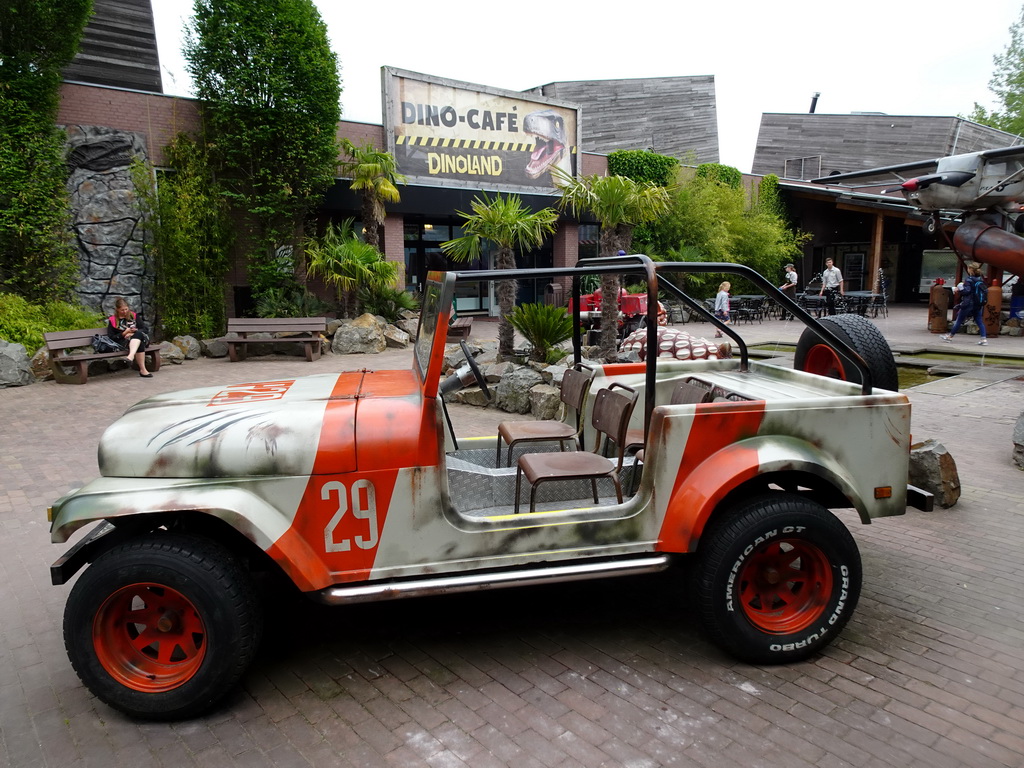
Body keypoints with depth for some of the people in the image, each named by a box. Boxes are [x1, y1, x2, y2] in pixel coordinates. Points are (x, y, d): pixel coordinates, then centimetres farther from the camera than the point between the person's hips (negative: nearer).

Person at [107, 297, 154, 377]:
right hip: (123, 342, -2)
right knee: (140, 344, -38)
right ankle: (142, 369, -52)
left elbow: (144, 329, 13)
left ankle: (131, 355, -57)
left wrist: (133, 333, -7)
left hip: (139, 337, 2)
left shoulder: (134, 316, 18)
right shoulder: (112, 320, 12)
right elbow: (111, 337, 4)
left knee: (139, 334, -37)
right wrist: (124, 333, -11)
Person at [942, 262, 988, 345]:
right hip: (978, 305, 6)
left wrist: (959, 290, -2)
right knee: (979, 321, 6)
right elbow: (985, 291, 9)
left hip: (968, 304, -6)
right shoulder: (981, 280, 7)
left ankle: (950, 336, 19)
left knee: (959, 320, 7)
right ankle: (984, 339, -3)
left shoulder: (969, 279, -12)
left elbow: (967, 291, -19)